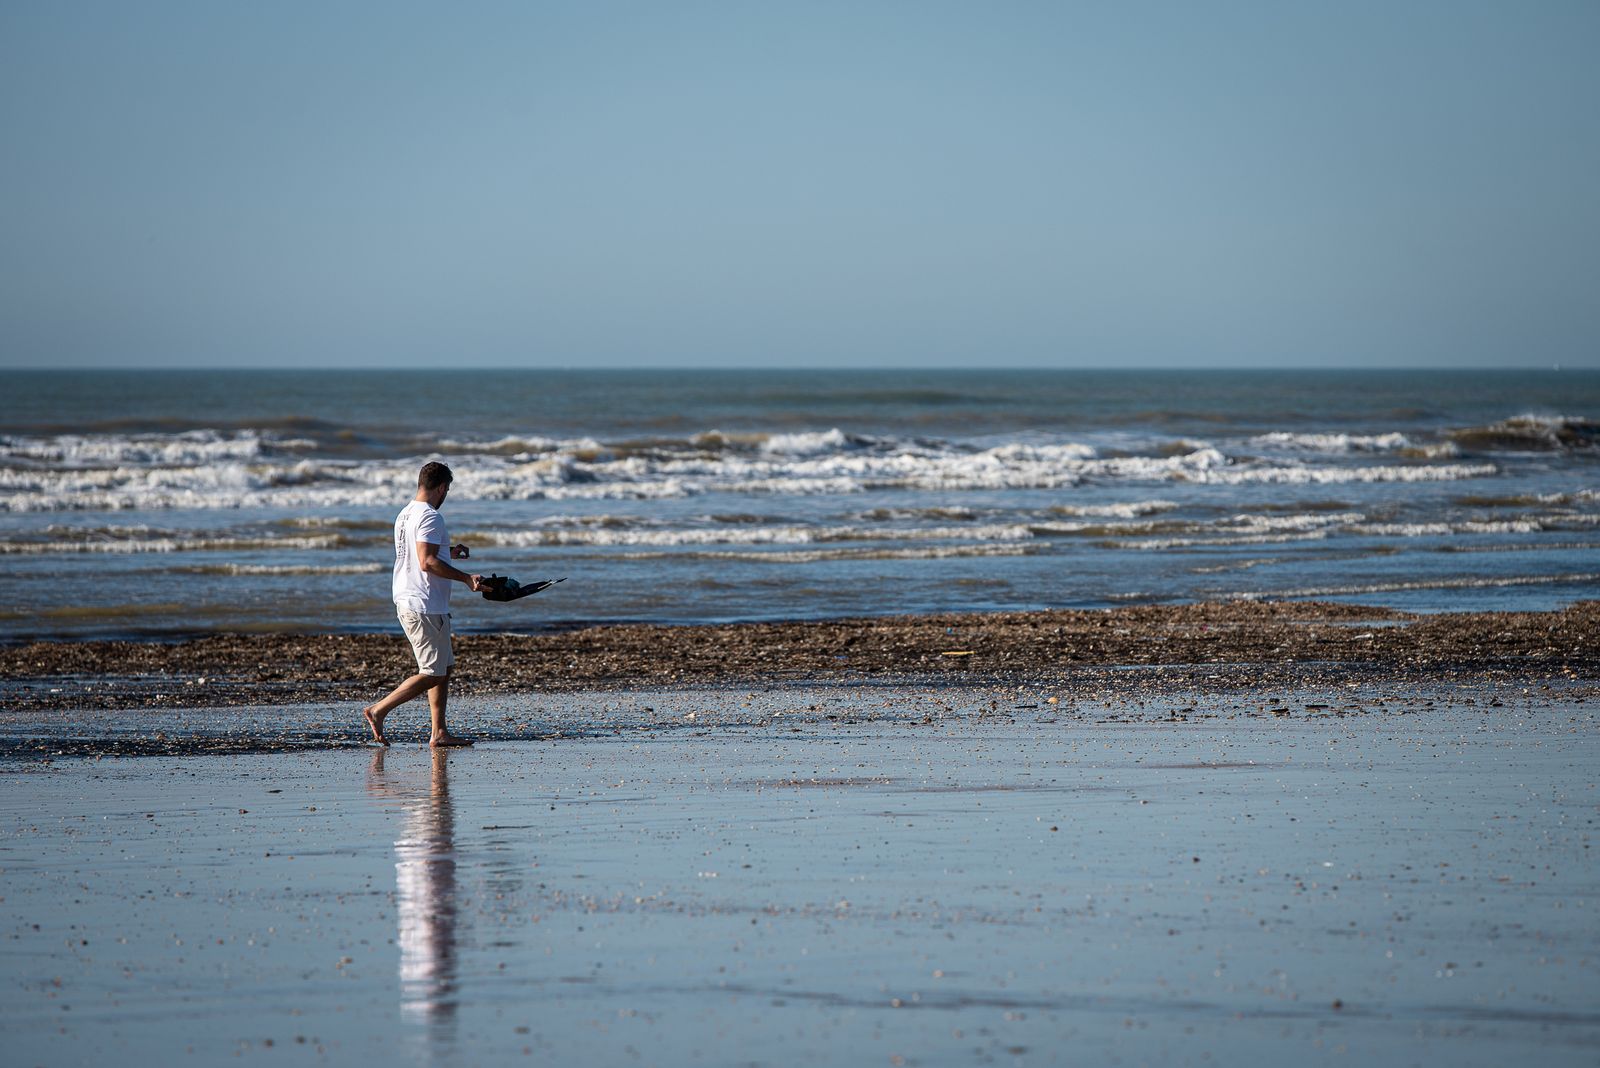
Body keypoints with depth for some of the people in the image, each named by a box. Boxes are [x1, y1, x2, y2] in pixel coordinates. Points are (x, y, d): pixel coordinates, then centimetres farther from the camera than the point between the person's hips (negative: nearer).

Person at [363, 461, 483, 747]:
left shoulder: (404, 515, 15)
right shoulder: (430, 517, -15)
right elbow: (427, 563, -24)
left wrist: (449, 553, 32)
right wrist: (466, 578, -20)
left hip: (406, 602, 10)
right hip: (426, 606, -10)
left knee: (443, 668, 14)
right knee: (433, 674, -5)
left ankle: (440, 733, 12)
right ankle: (378, 711, -8)